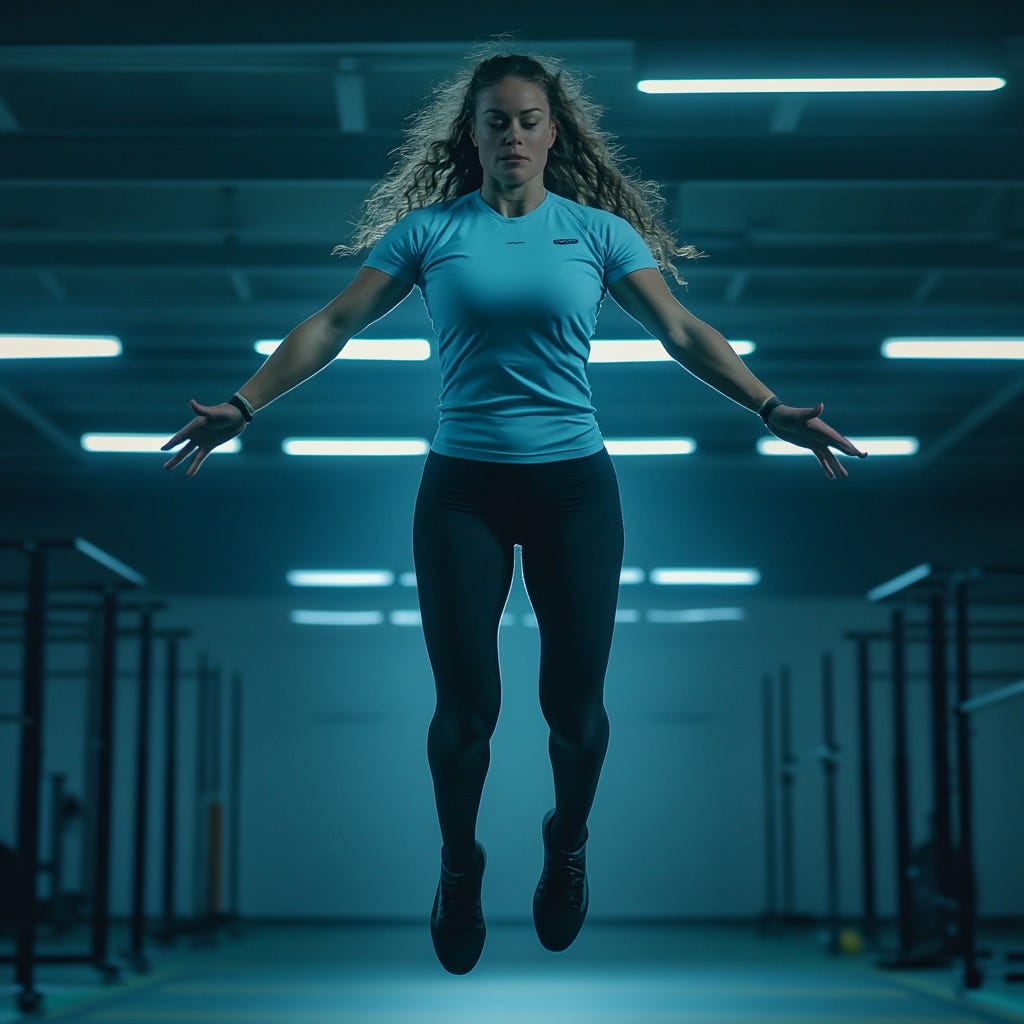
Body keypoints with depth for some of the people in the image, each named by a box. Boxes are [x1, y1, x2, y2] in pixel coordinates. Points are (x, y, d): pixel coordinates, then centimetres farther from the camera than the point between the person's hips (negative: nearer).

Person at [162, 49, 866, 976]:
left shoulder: (598, 229, 3)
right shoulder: (428, 229, 2)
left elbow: (682, 332, -2)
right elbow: (332, 326, 1)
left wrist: (772, 409, -13)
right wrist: (243, 407, -8)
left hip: (574, 486, 1)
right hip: (462, 489, 0)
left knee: (575, 699, 3)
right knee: (466, 701, 1)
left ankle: (568, 850, 33)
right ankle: (459, 870, 27)